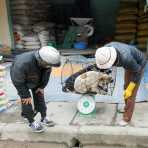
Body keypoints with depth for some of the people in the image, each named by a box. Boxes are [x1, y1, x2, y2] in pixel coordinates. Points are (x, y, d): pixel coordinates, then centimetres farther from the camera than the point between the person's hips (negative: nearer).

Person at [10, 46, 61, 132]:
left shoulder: (46, 58, -30)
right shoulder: (23, 64, -46)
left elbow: (47, 73, -9)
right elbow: (18, 81, -29)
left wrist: (42, 86, -2)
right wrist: (25, 95, -19)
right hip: (21, 80, -4)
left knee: (40, 97, 8)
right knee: (27, 101, -4)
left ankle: (44, 118, 22)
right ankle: (32, 122, 12)